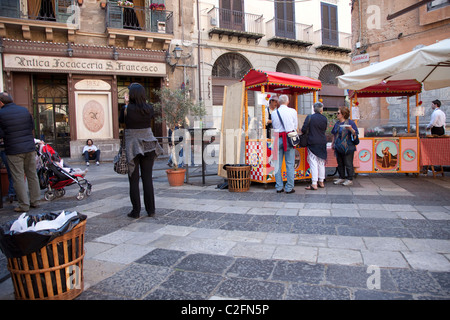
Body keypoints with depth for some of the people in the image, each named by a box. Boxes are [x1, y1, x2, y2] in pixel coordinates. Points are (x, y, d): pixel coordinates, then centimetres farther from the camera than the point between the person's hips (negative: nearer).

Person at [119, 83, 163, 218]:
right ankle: (151, 210, 11)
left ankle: (136, 211, 8)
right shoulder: (149, 108, -3)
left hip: (132, 146, -2)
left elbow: (121, 120, 11)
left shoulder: (126, 109, -10)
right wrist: (141, 100, 26)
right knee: (148, 178, 8)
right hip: (148, 146, 3)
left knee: (134, 180, 5)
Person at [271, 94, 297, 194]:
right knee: (290, 164, 2)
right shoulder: (292, 111, 0)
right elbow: (295, 126, 8)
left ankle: (279, 187, 11)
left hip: (278, 138, 2)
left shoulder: (274, 113, 3)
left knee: (277, 164, 8)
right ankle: (289, 187, 4)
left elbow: (274, 126, 11)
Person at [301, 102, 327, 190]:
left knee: (313, 163, -4)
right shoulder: (324, 118, 2)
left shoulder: (310, 117, -9)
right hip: (322, 142, 4)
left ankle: (314, 184, -7)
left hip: (312, 142, -4)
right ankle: (321, 182, 22)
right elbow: (324, 129, 11)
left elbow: (304, 129, -10)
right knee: (321, 163, 14)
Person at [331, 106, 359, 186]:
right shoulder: (337, 123, 14)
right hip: (338, 147, 7)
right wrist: (332, 143, 19)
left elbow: (355, 134, -10)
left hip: (347, 148, -7)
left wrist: (351, 129, -28)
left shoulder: (350, 122, -6)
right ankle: (342, 178, 22)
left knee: (348, 164, -1)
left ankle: (350, 180, 8)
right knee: (340, 164, 11)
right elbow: (334, 135, 22)